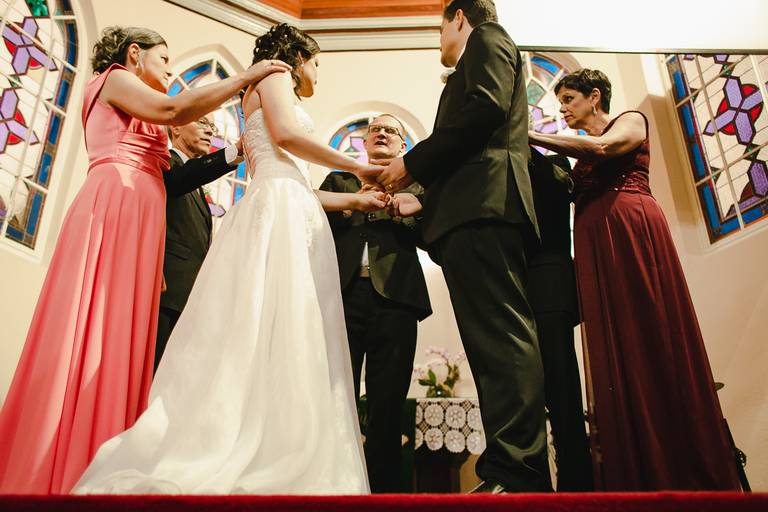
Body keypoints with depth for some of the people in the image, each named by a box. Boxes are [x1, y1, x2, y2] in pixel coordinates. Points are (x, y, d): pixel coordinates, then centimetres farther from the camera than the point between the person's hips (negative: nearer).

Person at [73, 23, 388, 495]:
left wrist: (354, 200, 30)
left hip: (297, 220, 9)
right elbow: (286, 134, -9)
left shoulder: (274, 96, 34)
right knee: (268, 338, -18)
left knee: (294, 345, -4)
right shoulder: (274, 73, 11)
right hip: (278, 212, -9)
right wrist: (356, 166, 1)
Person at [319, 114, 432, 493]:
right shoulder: (339, 180, 25)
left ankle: (382, 486, 8)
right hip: (342, 295, 0)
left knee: (387, 406, 0)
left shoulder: (415, 185, 22)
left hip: (393, 297, 0)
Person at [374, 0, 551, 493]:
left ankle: (516, 475, -23)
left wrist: (413, 162, -5)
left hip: (481, 200, -9)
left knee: (499, 336, -20)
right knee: (494, 340, 0)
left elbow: (487, 106, -9)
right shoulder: (477, 63, 39)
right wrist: (417, 186, 30)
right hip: (474, 207, 9)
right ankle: (518, 473, 0)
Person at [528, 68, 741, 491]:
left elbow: (602, 146, -12)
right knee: (616, 348, -2)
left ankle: (686, 474, -5)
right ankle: (638, 478, 0)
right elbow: (570, 191, 15)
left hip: (631, 226, -6)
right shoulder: (583, 154, 29)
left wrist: (529, 135, -12)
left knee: (650, 338, -11)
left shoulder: (632, 121, 11)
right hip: (595, 243, 6)